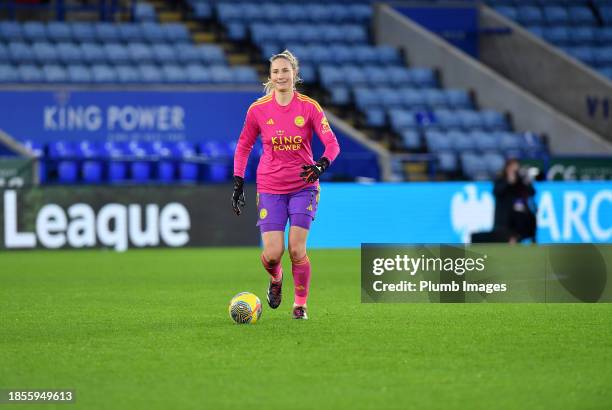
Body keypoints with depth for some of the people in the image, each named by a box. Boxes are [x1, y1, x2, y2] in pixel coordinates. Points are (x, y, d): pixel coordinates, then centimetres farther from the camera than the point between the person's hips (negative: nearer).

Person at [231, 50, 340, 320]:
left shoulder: (309, 107, -5)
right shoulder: (257, 110, -2)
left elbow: (332, 143, -8)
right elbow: (244, 146, 11)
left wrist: (323, 163, -28)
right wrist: (238, 182, 5)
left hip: (303, 186, -1)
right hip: (270, 188, 1)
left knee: (296, 249, -11)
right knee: (272, 254, -9)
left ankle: (301, 305, 9)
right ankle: (275, 280, 28)